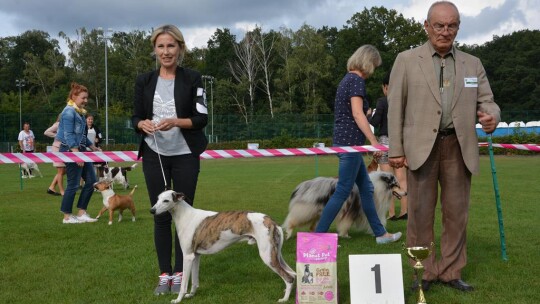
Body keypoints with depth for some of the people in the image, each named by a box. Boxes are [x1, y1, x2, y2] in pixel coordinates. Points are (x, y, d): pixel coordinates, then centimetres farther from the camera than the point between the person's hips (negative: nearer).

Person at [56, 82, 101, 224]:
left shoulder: (79, 112, 14)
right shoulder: (69, 112, -13)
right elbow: (68, 135, -19)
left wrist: (92, 147, 26)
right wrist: (77, 154, -25)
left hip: (80, 149, 10)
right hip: (70, 150, -10)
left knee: (91, 181, 7)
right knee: (73, 184, -3)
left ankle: (81, 213, 14)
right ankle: (67, 217, 8)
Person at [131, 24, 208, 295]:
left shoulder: (192, 79, -1)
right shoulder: (144, 80, 5)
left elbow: (201, 119, -5)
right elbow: (135, 117, 6)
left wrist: (174, 122, -21)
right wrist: (143, 124, -16)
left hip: (185, 156, -2)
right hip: (154, 155, 2)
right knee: (161, 215, 4)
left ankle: (179, 273, 14)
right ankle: (164, 273, 14)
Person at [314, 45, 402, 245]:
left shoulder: (347, 79, 17)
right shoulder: (357, 80, -11)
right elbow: (357, 114, -20)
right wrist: (374, 141, -20)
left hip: (344, 141, 10)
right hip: (350, 142, -10)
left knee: (366, 189, 14)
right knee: (343, 191, -6)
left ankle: (380, 233, 21)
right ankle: (318, 235, -3)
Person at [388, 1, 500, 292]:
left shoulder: (472, 64, 13)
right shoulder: (406, 60, 4)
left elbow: (486, 101, 11)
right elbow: (395, 107, 2)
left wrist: (491, 116, -14)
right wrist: (395, 149, -4)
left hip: (458, 147, 3)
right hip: (421, 146, -3)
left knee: (457, 212, 6)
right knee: (420, 212, 1)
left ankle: (450, 271, 18)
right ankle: (424, 272, 12)